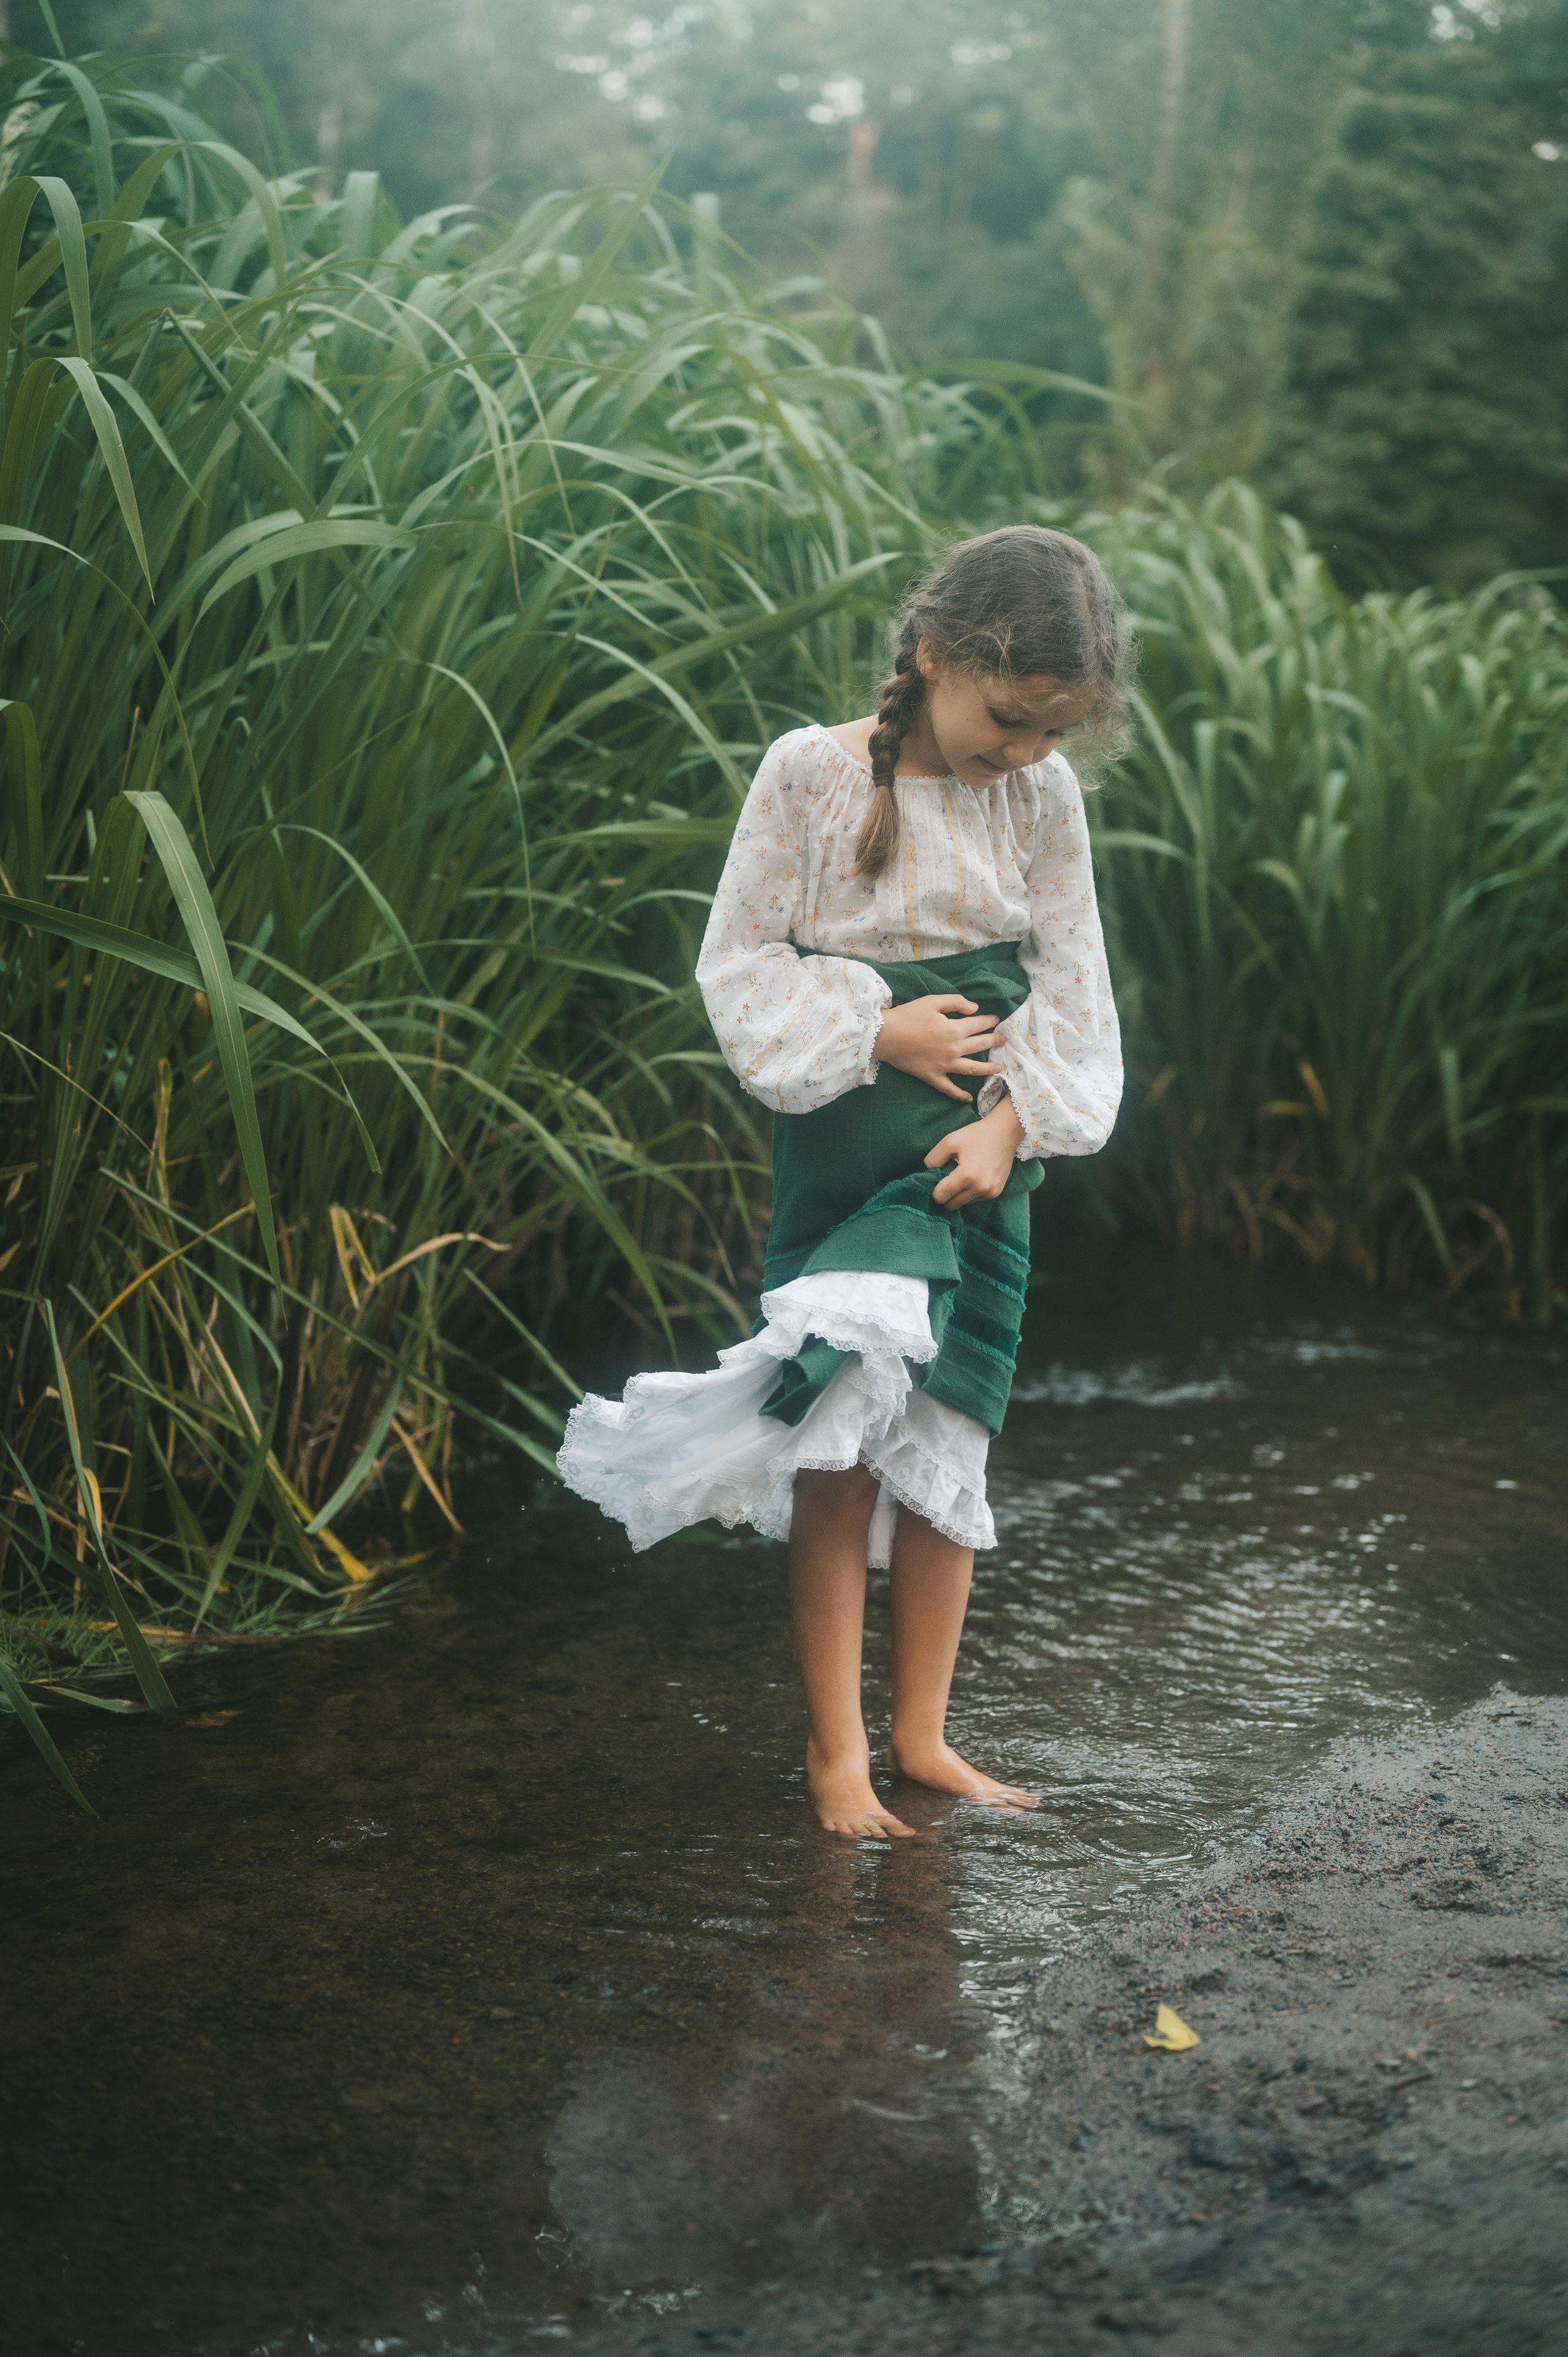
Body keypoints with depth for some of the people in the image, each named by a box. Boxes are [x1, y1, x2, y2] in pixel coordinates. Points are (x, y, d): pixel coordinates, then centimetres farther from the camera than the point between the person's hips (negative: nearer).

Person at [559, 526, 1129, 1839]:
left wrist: (1012, 1119, -9)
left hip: (978, 1150, 3)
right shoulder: (813, 774, -8)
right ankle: (836, 1748, 11)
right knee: (838, 1445, -3)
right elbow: (739, 958, -5)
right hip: (842, 1141, -3)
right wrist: (874, 1031, -14)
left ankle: (922, 1733, 22)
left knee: (945, 1444, 9)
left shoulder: (1043, 798, 1)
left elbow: (1071, 982, 4)